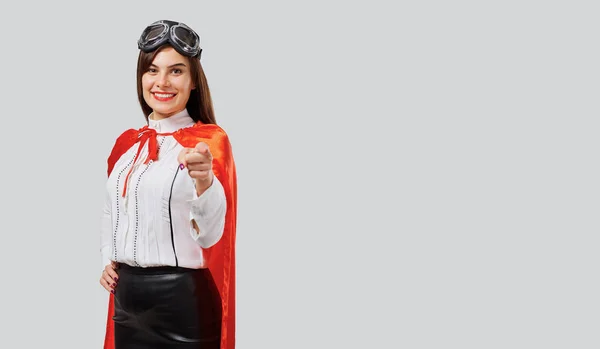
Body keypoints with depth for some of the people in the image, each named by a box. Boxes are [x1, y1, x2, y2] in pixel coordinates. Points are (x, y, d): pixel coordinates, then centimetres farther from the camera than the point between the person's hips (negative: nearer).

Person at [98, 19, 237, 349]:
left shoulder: (210, 140, -10)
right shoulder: (126, 143, 8)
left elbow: (210, 234, -22)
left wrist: (204, 180, -41)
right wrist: (107, 260, 8)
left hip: (183, 298, -6)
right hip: (126, 297, 6)